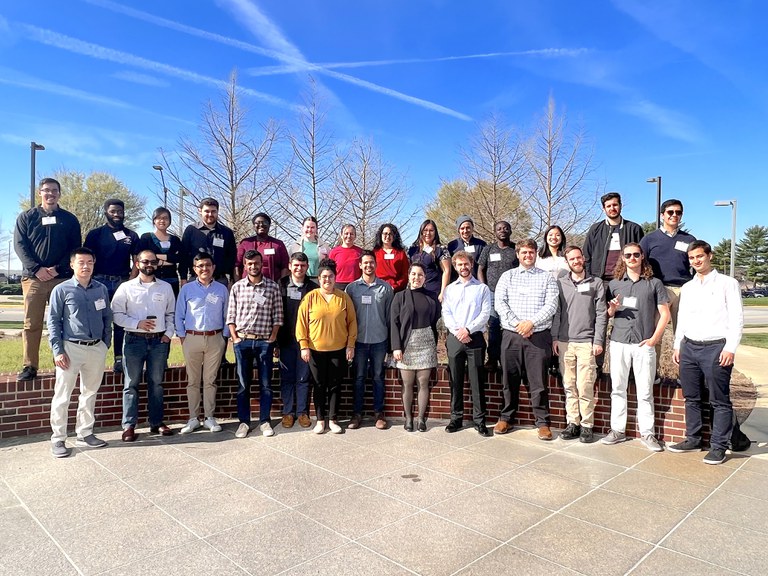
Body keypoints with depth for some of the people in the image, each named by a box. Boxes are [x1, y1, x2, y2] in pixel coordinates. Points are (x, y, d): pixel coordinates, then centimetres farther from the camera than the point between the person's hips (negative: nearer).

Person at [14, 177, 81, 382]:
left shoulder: (69, 219, 10)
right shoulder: (26, 217, 11)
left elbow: (75, 249, 4)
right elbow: (20, 245, 2)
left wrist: (57, 269, -10)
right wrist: (37, 269, -12)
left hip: (62, 278, 0)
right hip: (33, 278, 0)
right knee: (32, 324, 1)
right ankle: (29, 367, 6)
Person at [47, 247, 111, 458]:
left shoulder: (101, 289, 7)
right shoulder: (61, 290, -3)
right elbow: (53, 321, -3)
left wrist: (106, 345, 7)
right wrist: (58, 351, -9)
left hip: (97, 348, 4)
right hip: (72, 348, -4)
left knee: (90, 393, 13)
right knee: (62, 396, 1)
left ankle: (85, 434, 26)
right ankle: (58, 439, 13)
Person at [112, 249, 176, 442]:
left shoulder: (166, 287, 8)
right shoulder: (126, 287, 1)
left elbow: (171, 313, 11)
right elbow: (116, 314, -3)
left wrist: (168, 334, -1)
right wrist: (137, 323, -15)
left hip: (159, 340, 2)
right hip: (134, 340, -2)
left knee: (156, 383, 9)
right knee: (131, 384, 2)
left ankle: (157, 422, 18)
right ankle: (129, 425, 9)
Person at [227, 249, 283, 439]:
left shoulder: (272, 287, 1)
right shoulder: (237, 287, 4)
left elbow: (277, 316, 1)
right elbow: (231, 315, 5)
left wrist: (272, 338, -4)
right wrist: (235, 338, -3)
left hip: (264, 341, -1)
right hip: (242, 341, 1)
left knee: (265, 384, 5)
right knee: (243, 384, 7)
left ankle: (264, 421, 17)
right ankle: (244, 422, 17)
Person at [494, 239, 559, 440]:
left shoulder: (546, 277, 8)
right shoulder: (507, 276, 11)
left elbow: (551, 305, -3)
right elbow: (499, 303, 0)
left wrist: (531, 322, -15)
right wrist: (517, 324, -12)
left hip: (539, 336, -1)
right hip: (511, 335, 2)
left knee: (538, 381, 0)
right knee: (509, 380, 9)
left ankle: (543, 422, 12)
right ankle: (506, 418, 22)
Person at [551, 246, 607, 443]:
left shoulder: (596, 283, 6)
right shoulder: (560, 283, 10)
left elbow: (601, 314, 3)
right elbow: (556, 312, 9)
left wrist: (598, 340, -3)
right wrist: (554, 338, 2)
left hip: (586, 342, -2)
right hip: (564, 342, 2)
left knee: (585, 387, -5)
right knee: (569, 386, 6)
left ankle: (587, 425, 7)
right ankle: (572, 423, 14)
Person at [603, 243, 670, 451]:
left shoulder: (654, 283, 5)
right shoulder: (614, 283, 10)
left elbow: (665, 313, 4)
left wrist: (654, 338, -5)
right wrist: (613, 309, -9)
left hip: (644, 344, -2)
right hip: (619, 342, 2)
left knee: (645, 391, 3)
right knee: (618, 389, 7)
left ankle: (647, 433, 13)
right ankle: (617, 430, 16)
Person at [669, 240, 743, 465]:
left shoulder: (727, 283, 1)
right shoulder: (687, 287, 16)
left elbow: (737, 318, -4)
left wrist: (730, 348, -12)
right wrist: (677, 345, 14)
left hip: (716, 347, -5)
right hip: (689, 347, 5)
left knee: (719, 401, 0)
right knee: (691, 398, 11)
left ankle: (718, 446, 8)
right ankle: (693, 439, 21)